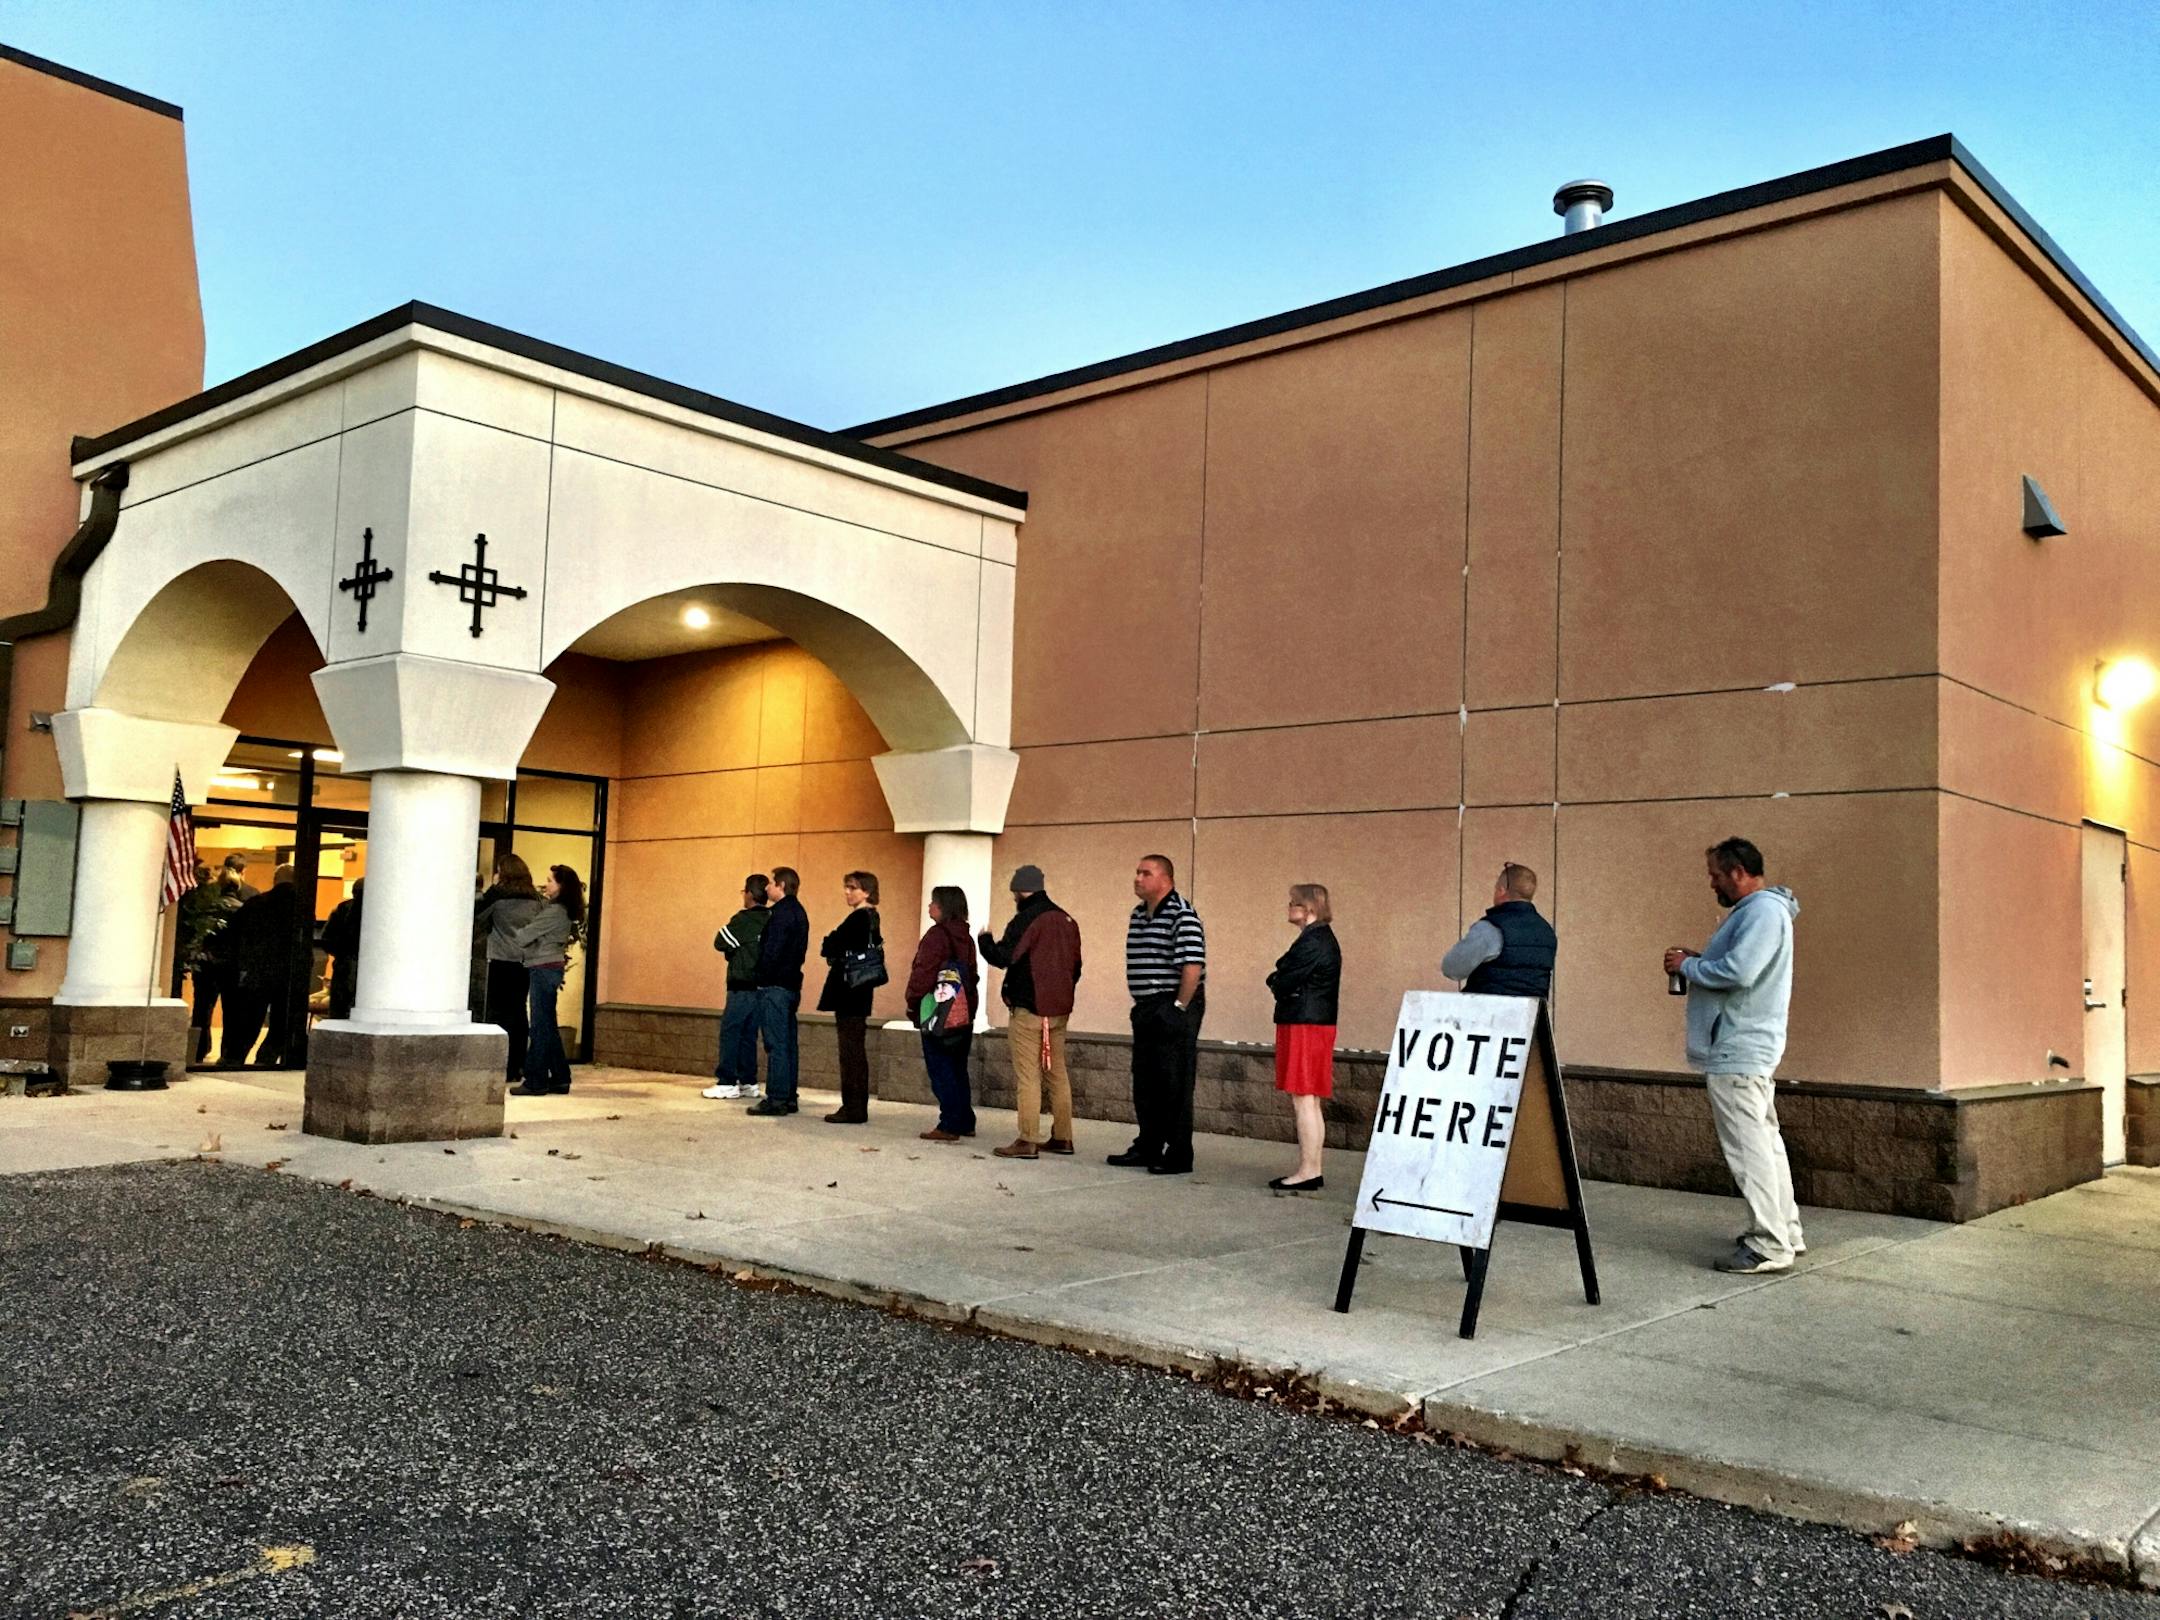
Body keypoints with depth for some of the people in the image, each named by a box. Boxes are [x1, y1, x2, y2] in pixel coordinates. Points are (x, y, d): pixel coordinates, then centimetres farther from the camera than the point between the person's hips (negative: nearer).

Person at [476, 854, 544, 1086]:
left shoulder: (497, 893, -6)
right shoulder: (535, 898, 6)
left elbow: (476, 916, 3)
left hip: (501, 961, -4)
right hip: (526, 962, 5)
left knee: (496, 1014, 0)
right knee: (519, 1013, 9)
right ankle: (516, 1068, 11)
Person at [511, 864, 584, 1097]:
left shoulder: (554, 912, -16)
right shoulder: (562, 910, 13)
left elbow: (524, 936, -15)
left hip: (544, 969, -10)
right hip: (548, 969, 10)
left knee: (540, 1026, -5)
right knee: (548, 1025, 12)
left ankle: (536, 1082, -2)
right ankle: (559, 1078, 15)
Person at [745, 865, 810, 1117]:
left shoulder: (781, 912, -13)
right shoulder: (798, 912, 16)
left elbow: (771, 951, -19)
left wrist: (763, 978, -9)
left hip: (774, 986, -10)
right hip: (791, 985, 10)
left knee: (776, 1044, -8)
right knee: (788, 1043, 11)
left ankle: (776, 1099, -8)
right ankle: (788, 1097, 15)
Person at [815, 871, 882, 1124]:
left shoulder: (858, 918, -15)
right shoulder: (870, 918, 14)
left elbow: (829, 949, -16)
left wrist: (829, 945, 3)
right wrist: (834, 947, 1)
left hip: (849, 989, -10)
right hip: (858, 991, 10)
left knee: (851, 1050, -5)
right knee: (855, 1050, 13)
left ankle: (853, 1108, -2)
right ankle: (856, 1107, 20)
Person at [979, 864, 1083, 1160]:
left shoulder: (1026, 919, -12)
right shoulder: (1066, 920, 13)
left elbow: (1002, 957, -19)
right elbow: (1075, 965, 18)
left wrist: (984, 938, 0)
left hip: (1028, 1010, -8)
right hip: (1060, 1010, 8)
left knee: (1027, 1075, -6)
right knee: (1058, 1073, 13)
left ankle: (1027, 1141, -7)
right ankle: (1062, 1137, 16)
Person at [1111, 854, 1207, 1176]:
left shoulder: (1182, 915, -14)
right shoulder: (1137, 916, 14)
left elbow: (1192, 967, -22)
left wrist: (1179, 1008, -19)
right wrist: (1142, 1007, 14)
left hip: (1174, 1008, -9)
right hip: (1145, 1009, 9)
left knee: (1175, 1085, -3)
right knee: (1145, 1083, 14)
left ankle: (1179, 1156, 4)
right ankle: (1147, 1148, 25)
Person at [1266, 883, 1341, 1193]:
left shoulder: (1313, 942, -16)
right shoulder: (1322, 938, 17)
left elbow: (1285, 982, -17)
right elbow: (1293, 981, 18)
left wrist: (1277, 981, 2)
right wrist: (1283, 982, 0)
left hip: (1305, 1026, -11)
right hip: (1316, 1024, 11)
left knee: (1303, 1101, -8)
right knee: (1309, 1103, 13)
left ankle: (1308, 1172, -6)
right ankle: (1312, 1171, 18)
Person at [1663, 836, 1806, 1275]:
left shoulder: (1762, 911, -17)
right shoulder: (1756, 910, 18)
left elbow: (1739, 972, -28)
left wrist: (1688, 967, -13)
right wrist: (1701, 959, 9)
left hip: (1737, 1053, -11)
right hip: (1745, 1048, 11)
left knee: (1749, 1147, -9)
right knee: (1765, 1141, 16)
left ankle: (1769, 1247, -6)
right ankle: (1784, 1231, 25)